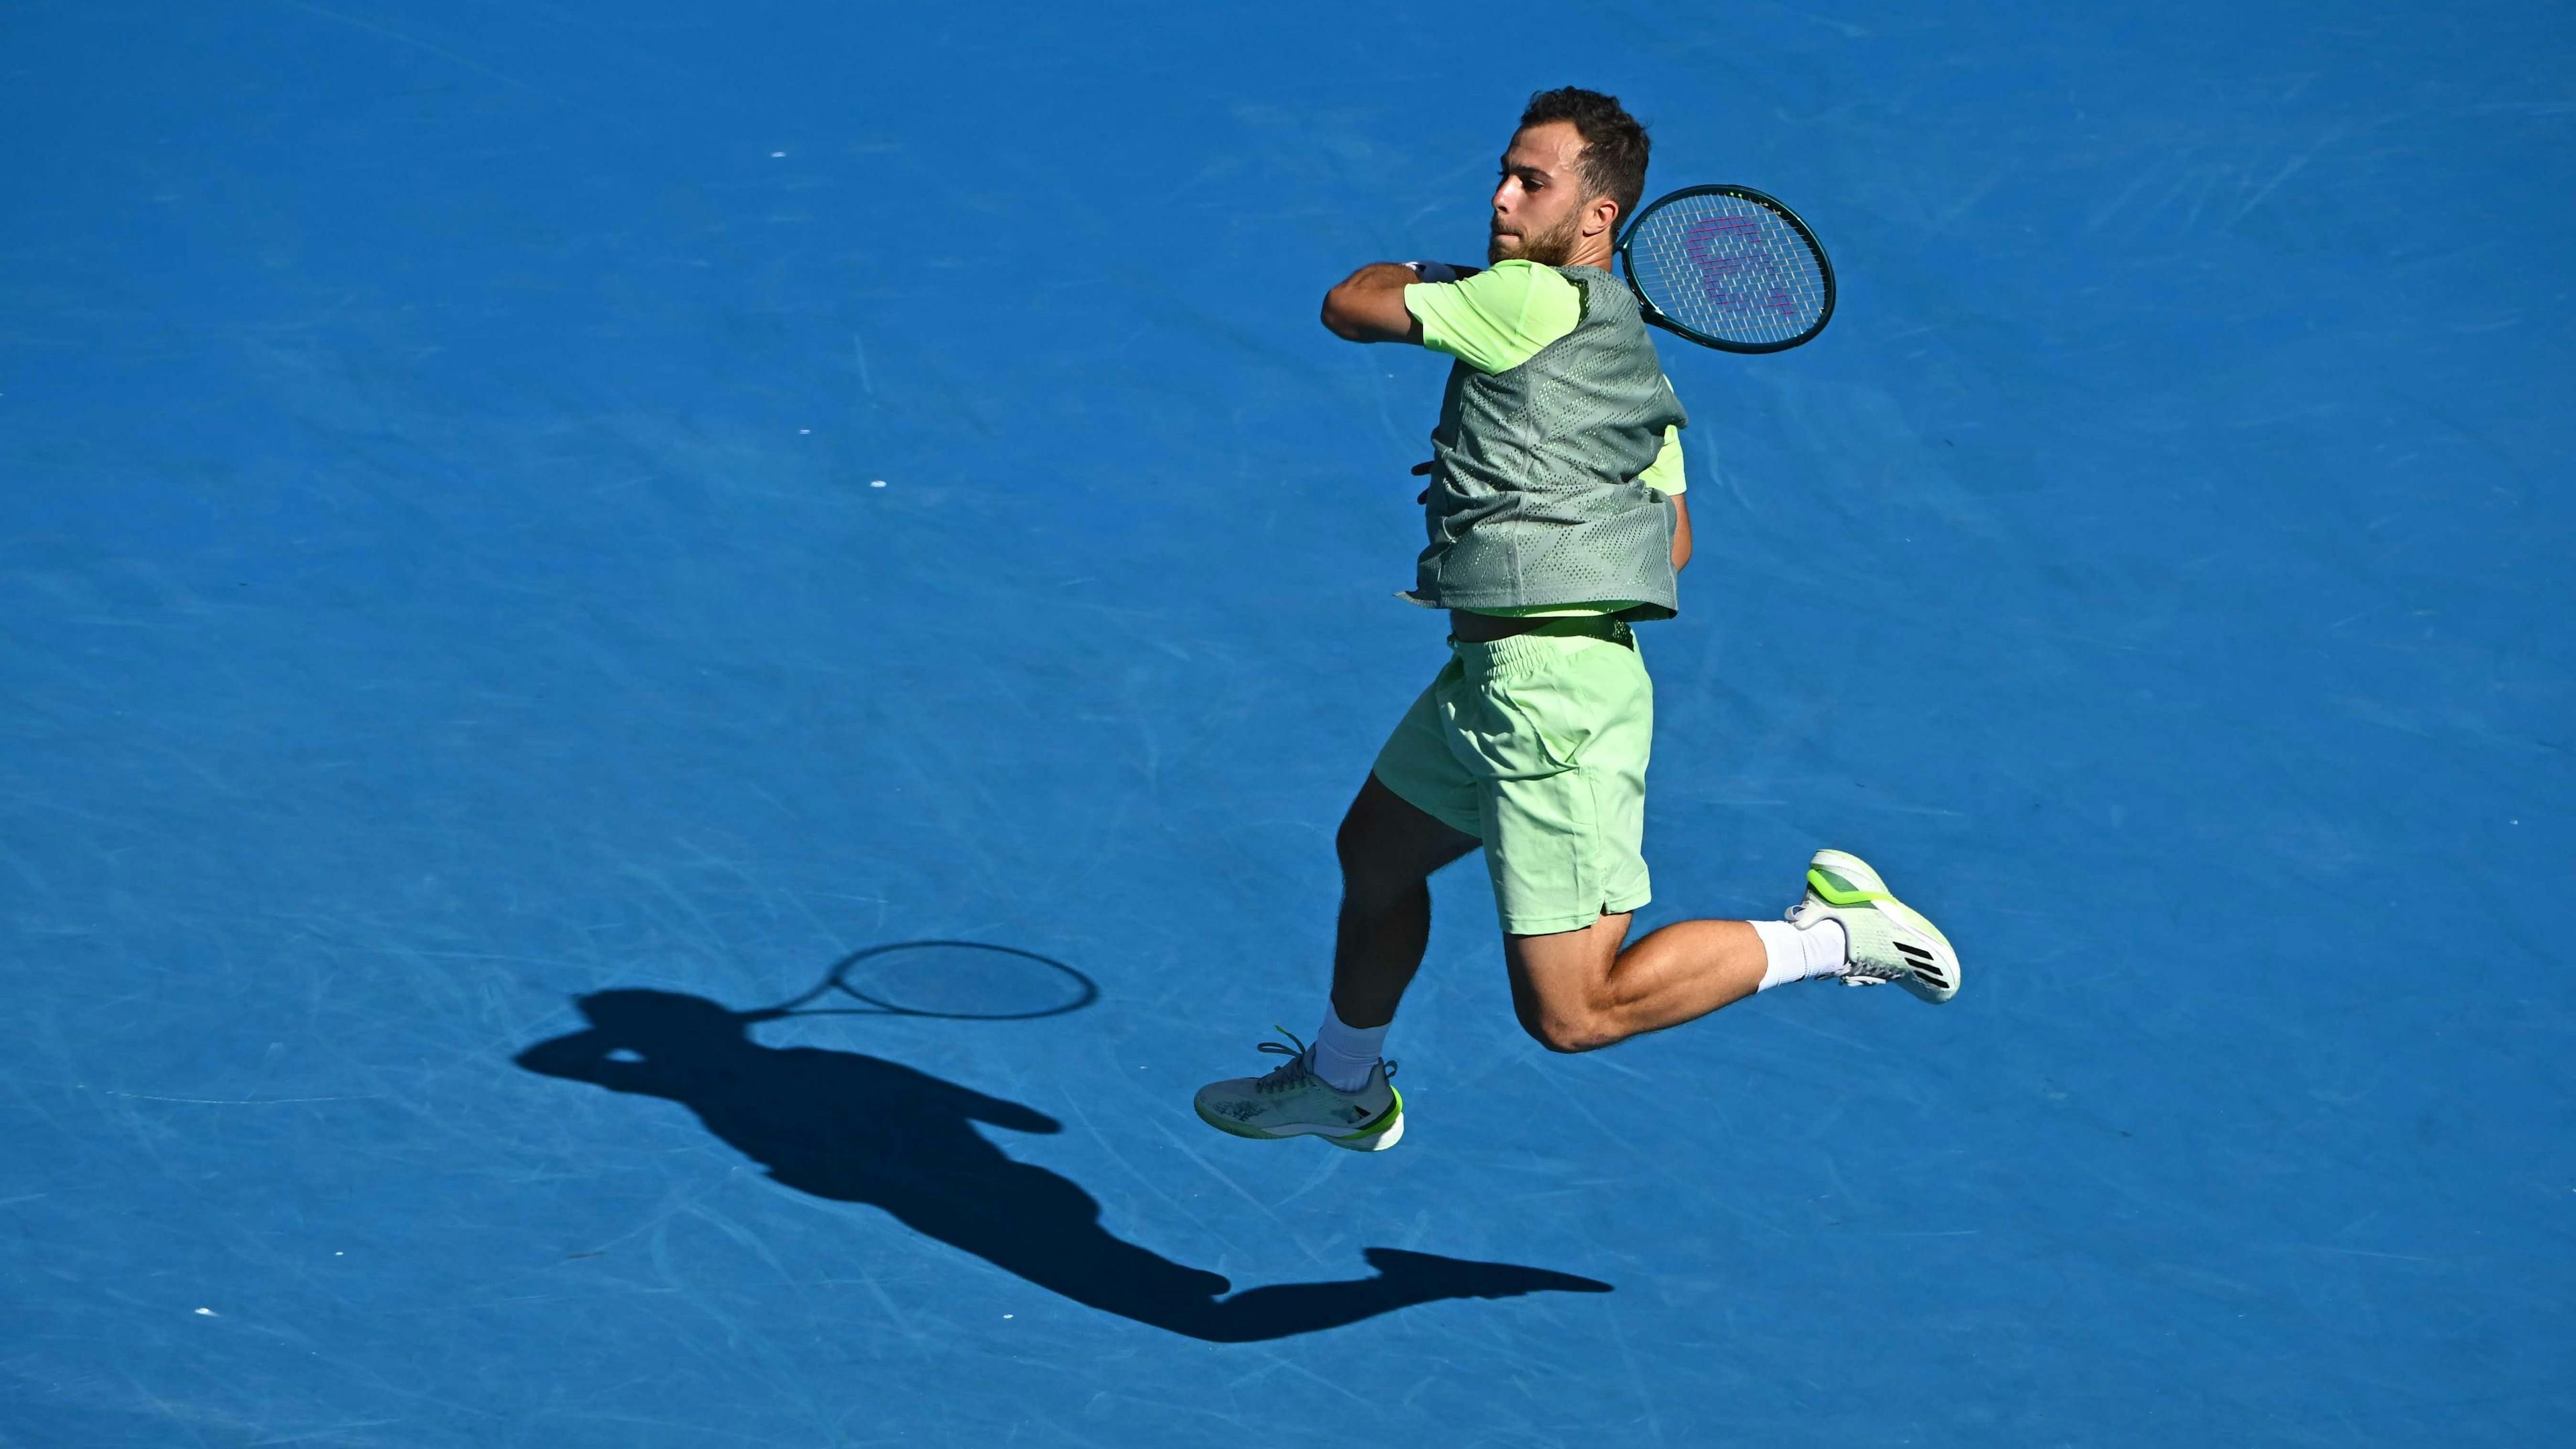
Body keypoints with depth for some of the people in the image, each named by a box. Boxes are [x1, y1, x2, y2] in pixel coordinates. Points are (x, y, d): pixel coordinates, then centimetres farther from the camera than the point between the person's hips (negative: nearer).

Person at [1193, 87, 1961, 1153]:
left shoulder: (1532, 300, -15)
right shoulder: (1628, 345, 14)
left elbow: (1350, 306, -5)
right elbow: (1672, 539, 21)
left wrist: (1420, 275, 14)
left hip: (1552, 694, -11)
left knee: (1572, 1011, -10)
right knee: (1374, 852, 29)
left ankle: (1829, 935, -1)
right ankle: (1341, 1086, 51)